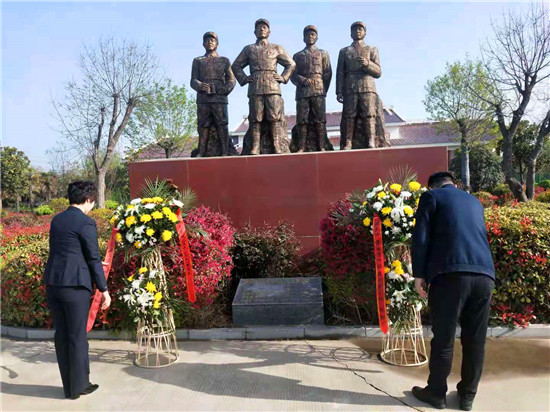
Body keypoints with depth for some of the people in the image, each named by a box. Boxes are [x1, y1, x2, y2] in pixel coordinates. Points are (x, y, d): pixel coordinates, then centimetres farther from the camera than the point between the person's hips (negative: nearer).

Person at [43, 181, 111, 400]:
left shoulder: (56, 220, 11)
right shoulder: (86, 222, -11)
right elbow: (94, 258, -11)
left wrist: (89, 262, 34)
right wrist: (104, 289, -5)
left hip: (52, 283, 7)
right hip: (75, 285, -7)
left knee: (61, 335, 13)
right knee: (77, 336, 5)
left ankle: (69, 385, 24)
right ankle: (79, 386, 17)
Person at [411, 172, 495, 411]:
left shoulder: (431, 196, 9)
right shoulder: (474, 201, 26)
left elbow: (421, 237, -2)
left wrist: (419, 274, 1)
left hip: (451, 274, -5)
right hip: (484, 274, 5)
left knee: (443, 339, 6)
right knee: (475, 340, 14)